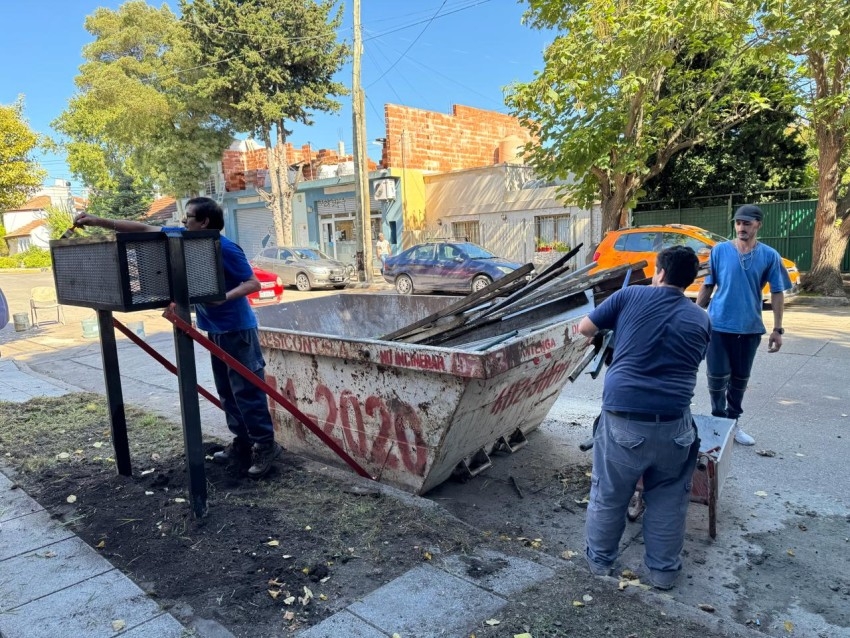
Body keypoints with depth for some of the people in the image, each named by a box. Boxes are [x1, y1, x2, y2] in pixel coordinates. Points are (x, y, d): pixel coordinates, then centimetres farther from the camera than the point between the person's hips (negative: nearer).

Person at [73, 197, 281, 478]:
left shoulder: (225, 249, -19)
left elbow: (253, 283, -18)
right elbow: (143, 229, 9)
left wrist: (225, 297, -35)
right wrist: (97, 221, 8)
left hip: (238, 330, -9)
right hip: (216, 330, 9)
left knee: (246, 391, -5)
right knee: (227, 392, 14)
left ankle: (265, 445, 6)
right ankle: (242, 445, 25)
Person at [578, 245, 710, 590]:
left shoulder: (630, 296, 1)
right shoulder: (701, 319, 8)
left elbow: (584, 328, 8)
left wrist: (594, 335, 30)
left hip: (623, 416, -2)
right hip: (673, 422, 2)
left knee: (609, 494, 15)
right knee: (668, 499, 20)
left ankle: (600, 559, 32)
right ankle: (663, 570, 32)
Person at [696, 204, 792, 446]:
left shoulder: (769, 256, -1)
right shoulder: (719, 250, -3)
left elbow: (777, 293, 2)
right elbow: (707, 286, 3)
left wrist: (777, 329, -2)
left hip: (750, 328, 1)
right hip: (718, 325, -1)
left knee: (740, 379, 13)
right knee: (717, 377, 2)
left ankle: (733, 422, 28)